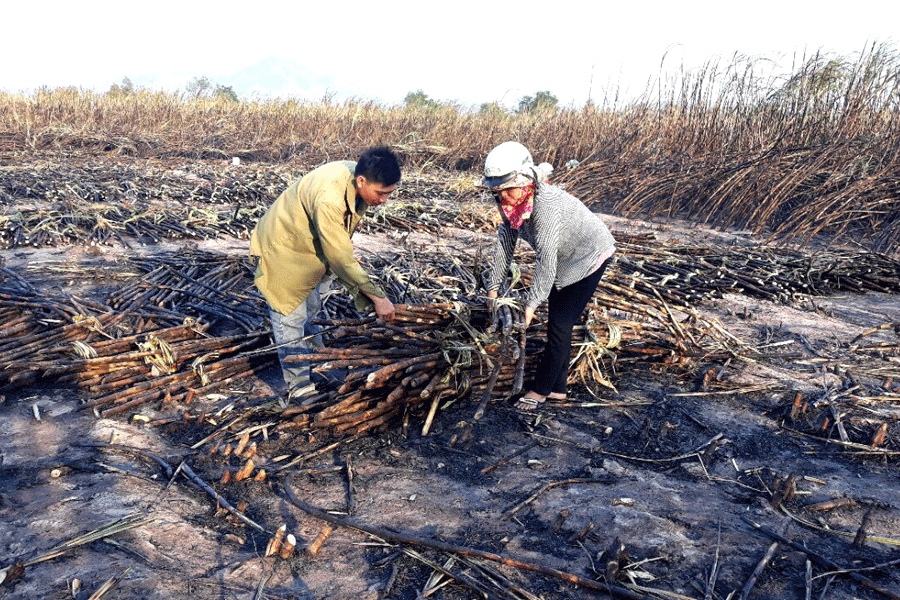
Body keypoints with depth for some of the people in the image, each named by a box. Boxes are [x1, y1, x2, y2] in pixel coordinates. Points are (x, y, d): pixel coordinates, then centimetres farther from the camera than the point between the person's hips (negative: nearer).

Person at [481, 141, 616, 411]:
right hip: (566, 258, 9)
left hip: (590, 256, -8)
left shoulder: (546, 205, -37)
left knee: (560, 324, -6)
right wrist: (494, 285, 1)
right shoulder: (511, 202, -12)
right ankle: (557, 388, 24)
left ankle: (541, 389, 9)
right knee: (556, 321, 12)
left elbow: (546, 260, -34)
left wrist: (532, 303, -27)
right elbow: (505, 242, -1)